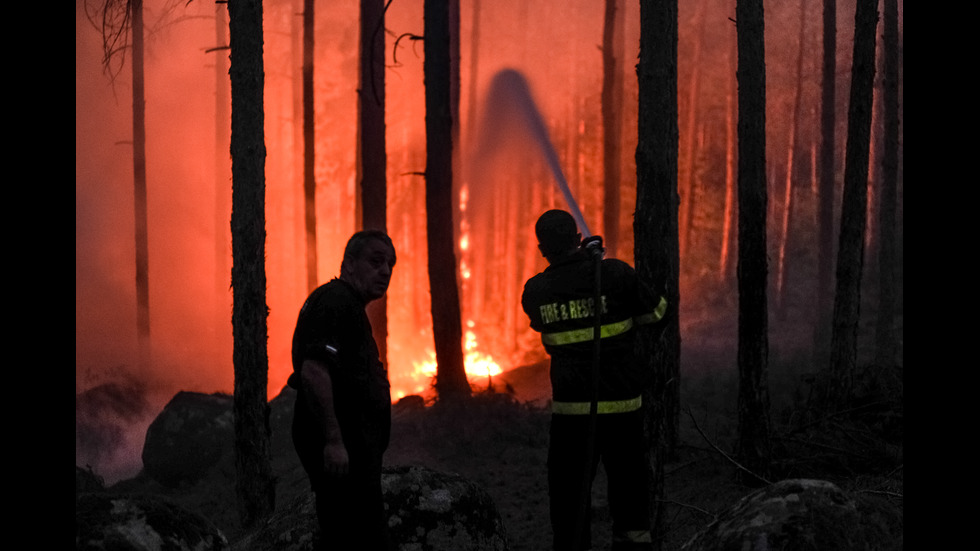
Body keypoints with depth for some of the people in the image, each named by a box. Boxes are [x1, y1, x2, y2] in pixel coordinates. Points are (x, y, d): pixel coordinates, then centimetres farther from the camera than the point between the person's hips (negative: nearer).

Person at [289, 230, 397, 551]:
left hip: (351, 446, 11)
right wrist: (333, 440, -28)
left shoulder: (347, 304, 22)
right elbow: (313, 371, -25)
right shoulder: (334, 301, -13)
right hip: (342, 448, -11)